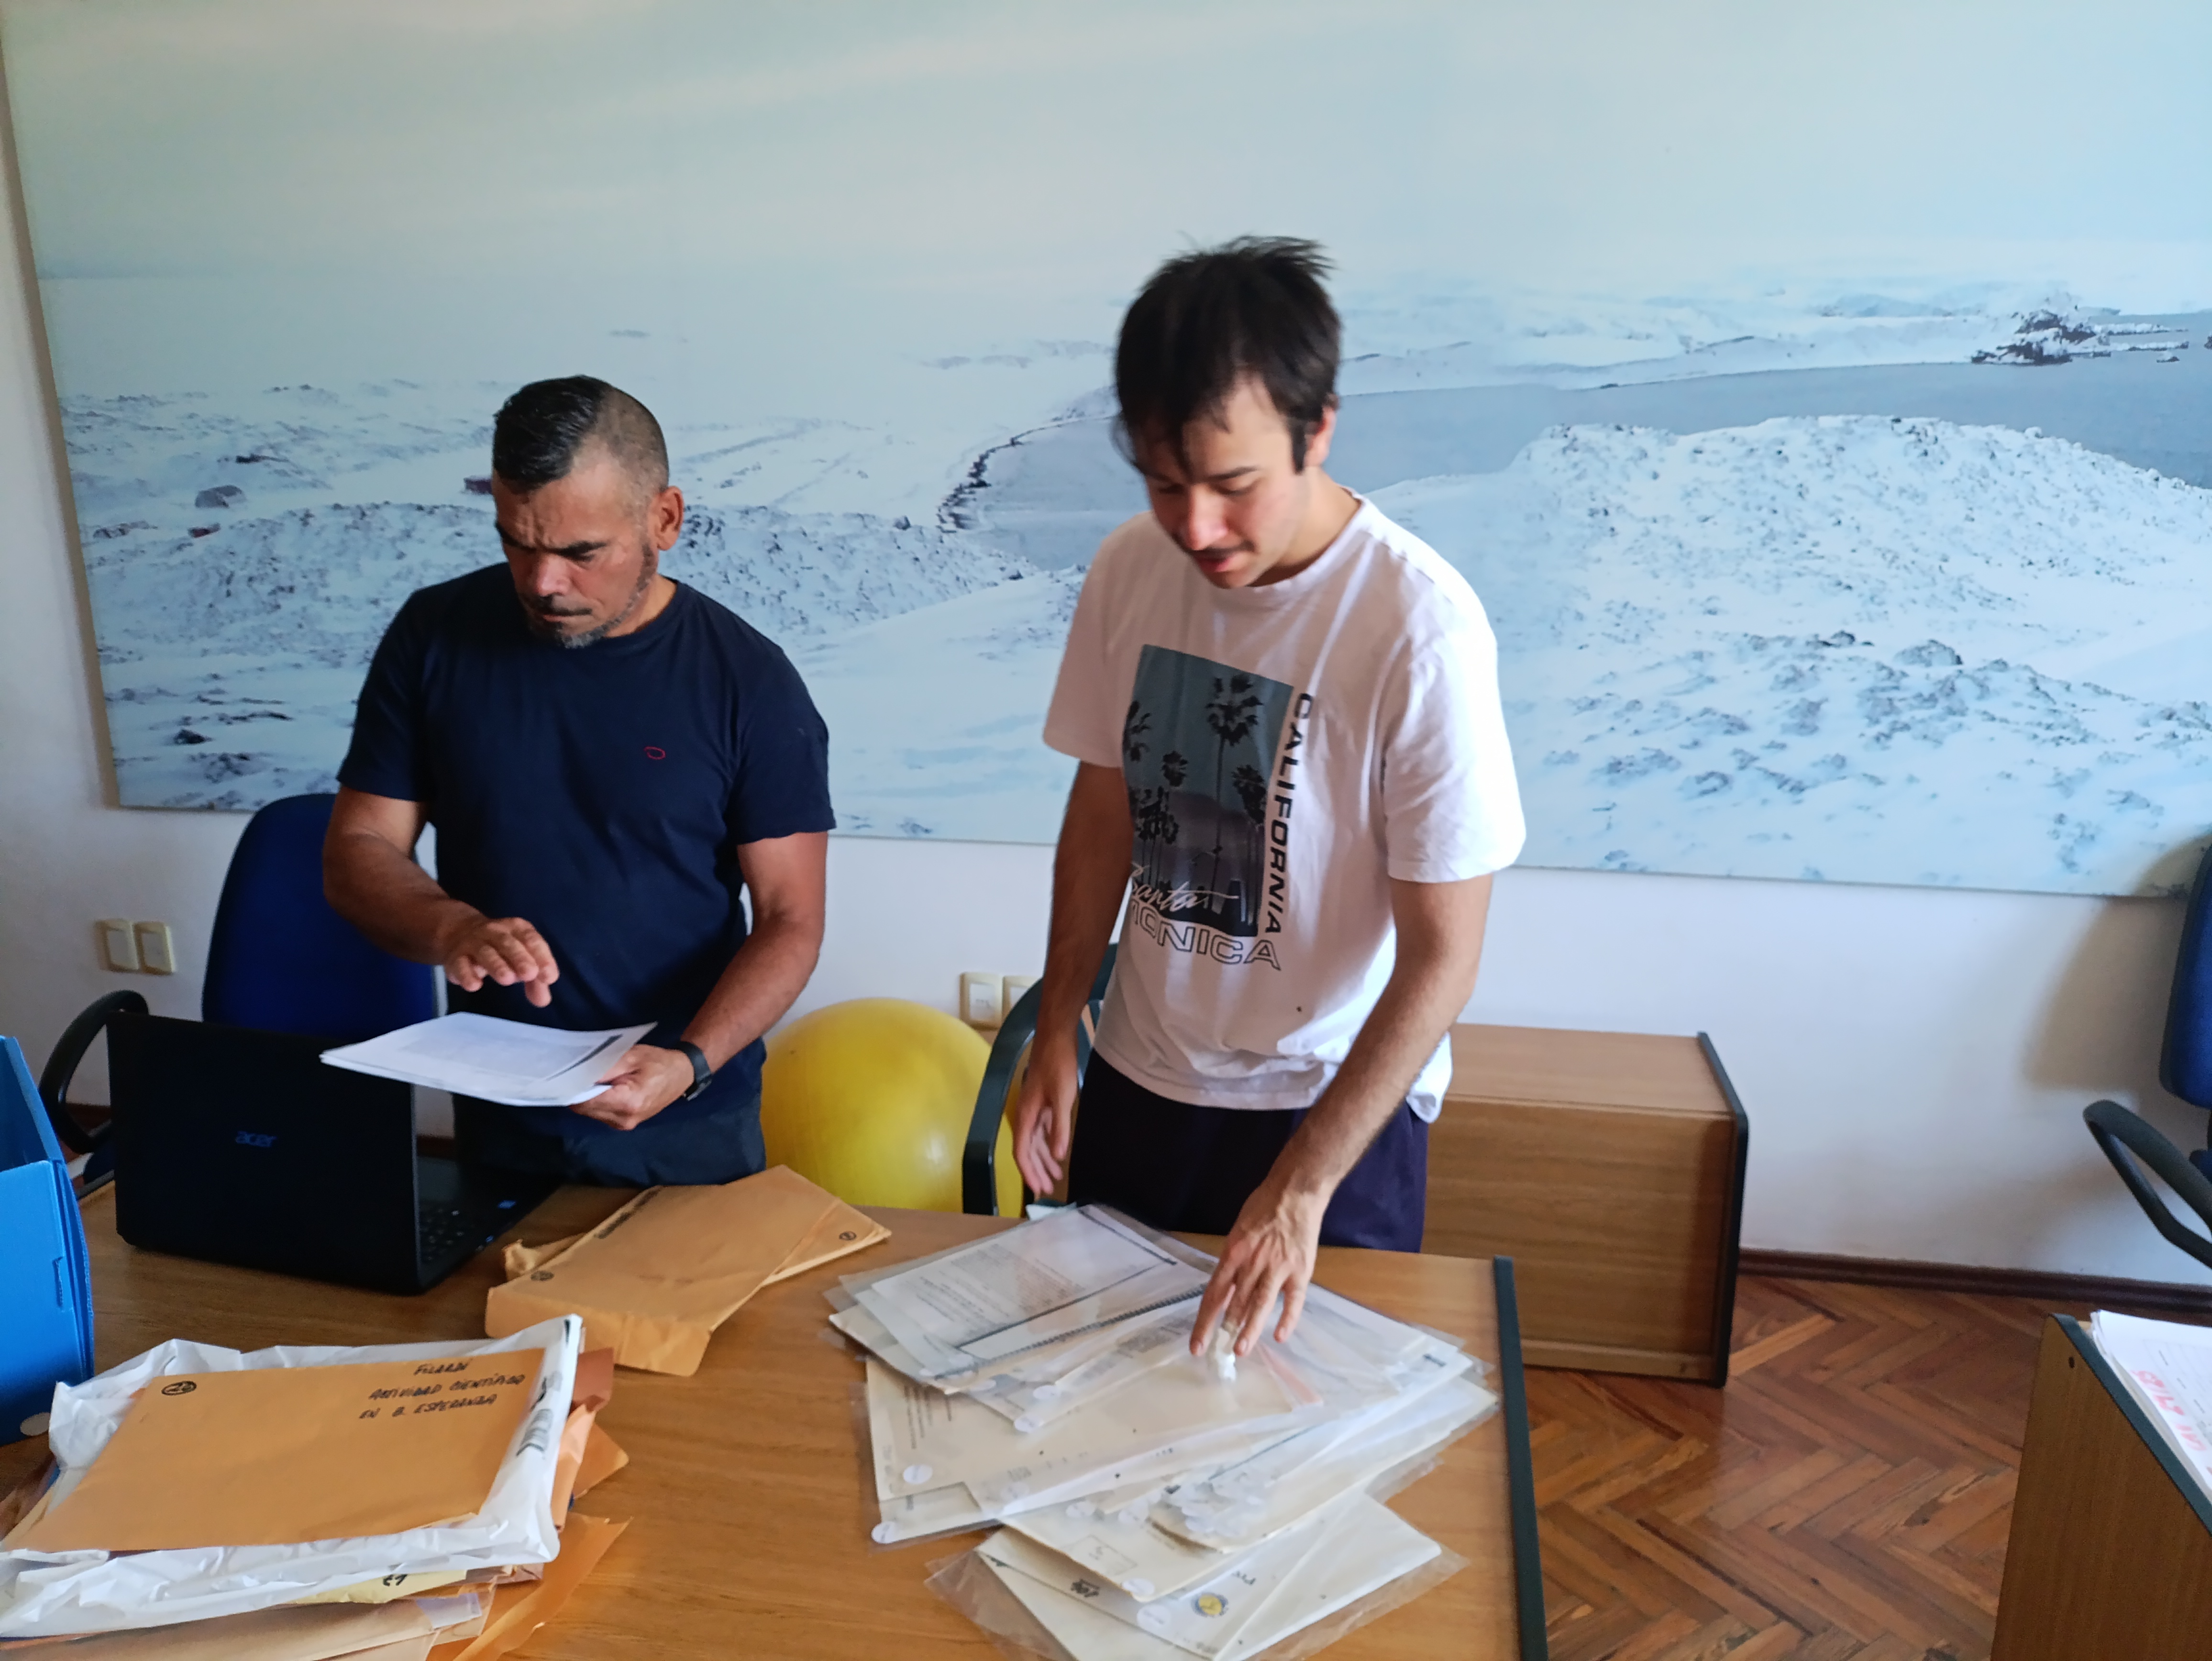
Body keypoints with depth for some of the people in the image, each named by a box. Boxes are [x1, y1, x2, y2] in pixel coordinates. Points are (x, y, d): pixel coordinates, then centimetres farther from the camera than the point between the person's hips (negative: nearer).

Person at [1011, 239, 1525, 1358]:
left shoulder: (1421, 625, -24)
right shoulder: (1129, 571, -8)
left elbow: (1442, 956, -21)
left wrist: (1302, 1187, -23)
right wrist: (1056, 1031, 3)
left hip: (1335, 1101, -4)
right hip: (1139, 1082, 5)